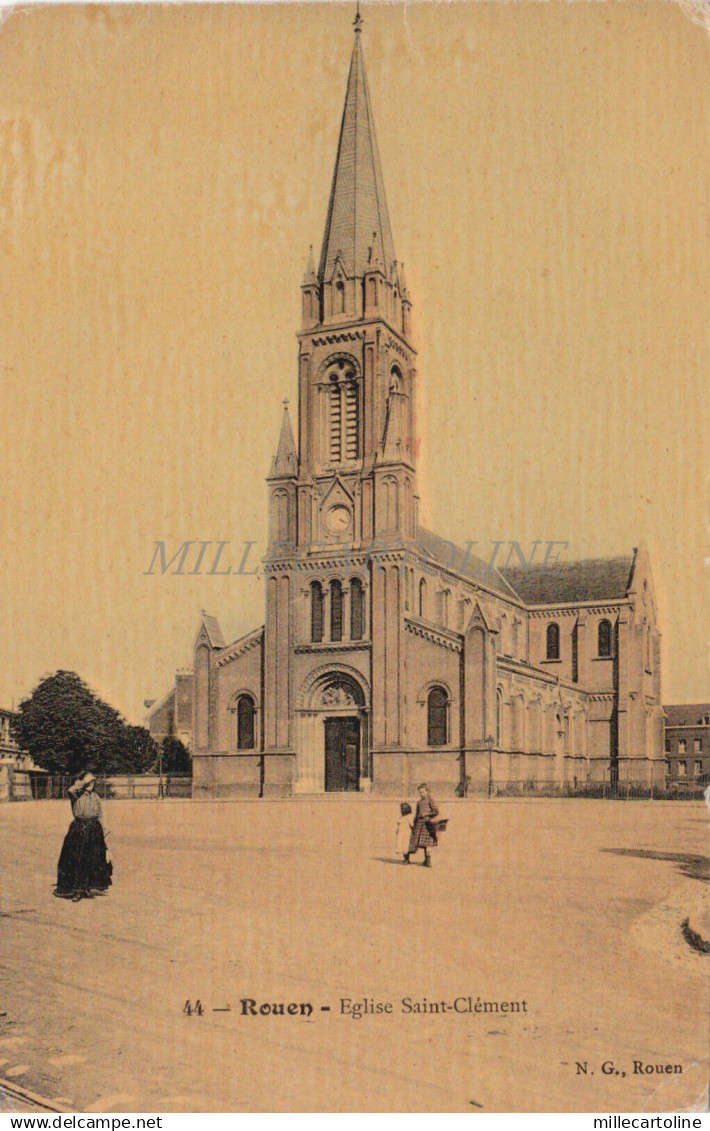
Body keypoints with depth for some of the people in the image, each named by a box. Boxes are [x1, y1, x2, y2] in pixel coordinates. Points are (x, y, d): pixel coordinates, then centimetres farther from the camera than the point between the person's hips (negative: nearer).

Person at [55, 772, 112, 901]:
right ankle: (77, 890, 0)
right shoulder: (77, 795, -4)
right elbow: (70, 790, -29)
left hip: (94, 830, 4)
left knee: (93, 860, 7)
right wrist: (83, 782, -16)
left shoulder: (95, 797, 10)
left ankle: (89, 888, 19)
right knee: (76, 859, -5)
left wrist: (102, 831, 9)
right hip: (79, 831, -4)